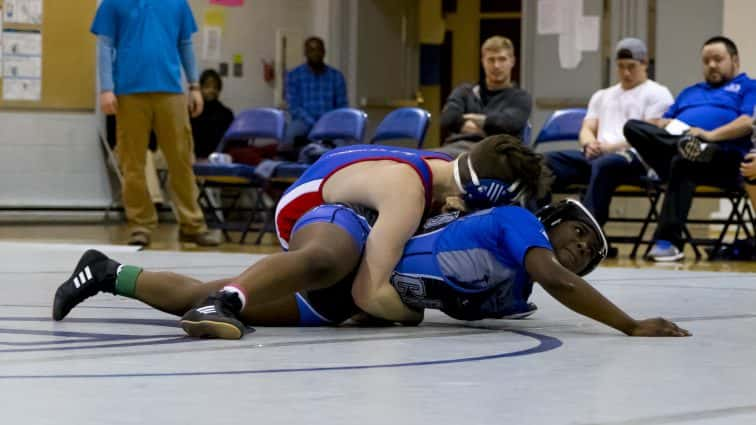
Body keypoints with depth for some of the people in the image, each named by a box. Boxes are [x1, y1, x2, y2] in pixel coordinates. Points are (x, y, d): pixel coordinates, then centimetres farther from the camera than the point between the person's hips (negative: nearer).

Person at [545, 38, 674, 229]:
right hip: (597, 156, 6)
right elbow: (587, 129, 21)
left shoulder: (657, 93, 11)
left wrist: (612, 147, -14)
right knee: (550, 160, -22)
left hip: (634, 157, -6)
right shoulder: (602, 96, 31)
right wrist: (590, 144, -5)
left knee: (604, 164, -42)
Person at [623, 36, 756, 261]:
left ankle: (669, 242, -44)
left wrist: (711, 135, -15)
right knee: (633, 127, -20)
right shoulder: (691, 92, 37)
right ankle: (682, 145, -43)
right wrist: (667, 128, 1)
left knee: (682, 162, -40)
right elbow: (662, 122, 27)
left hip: (725, 158, -5)